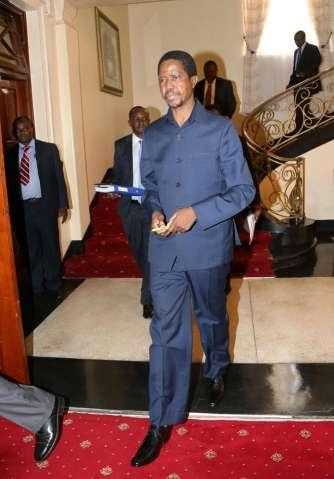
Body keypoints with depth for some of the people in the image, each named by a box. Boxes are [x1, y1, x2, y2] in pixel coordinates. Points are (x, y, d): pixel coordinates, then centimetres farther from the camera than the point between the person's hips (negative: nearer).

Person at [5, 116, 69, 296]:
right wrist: (11, 210, 2)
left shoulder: (49, 149, 1)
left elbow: (59, 177, 1)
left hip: (45, 205, -1)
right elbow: (9, 183, 5)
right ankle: (36, 287, 25)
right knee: (30, 249, 11)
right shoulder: (10, 155, 4)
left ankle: (53, 284, 26)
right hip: (21, 208, 1)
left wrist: (62, 204, -3)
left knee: (50, 246, 9)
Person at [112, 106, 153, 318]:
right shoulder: (121, 145, 6)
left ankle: (148, 299, 7)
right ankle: (154, 284, 42)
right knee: (139, 252, 17)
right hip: (131, 207, 3)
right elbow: (117, 175, 11)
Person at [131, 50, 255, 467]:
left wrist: (197, 213, -19)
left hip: (208, 248, -2)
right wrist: (154, 212, -7)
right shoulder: (152, 134, 6)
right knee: (165, 332, 3)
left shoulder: (220, 129, -7)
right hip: (164, 250, 2)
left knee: (211, 318, 19)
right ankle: (161, 421, 14)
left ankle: (216, 371, 50)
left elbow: (243, 190, -8)